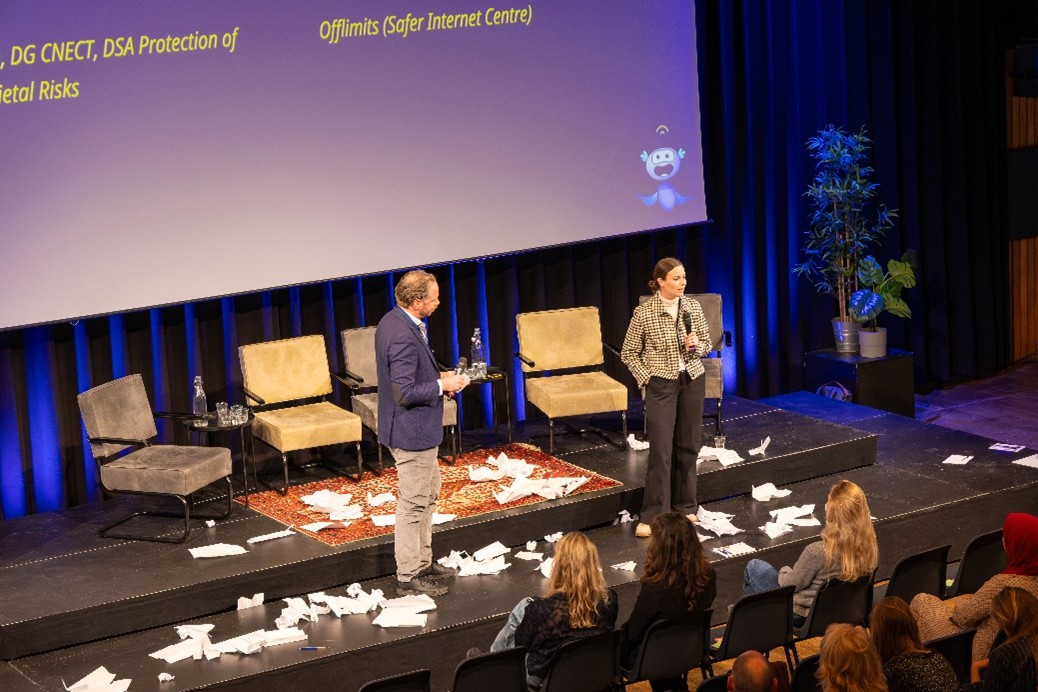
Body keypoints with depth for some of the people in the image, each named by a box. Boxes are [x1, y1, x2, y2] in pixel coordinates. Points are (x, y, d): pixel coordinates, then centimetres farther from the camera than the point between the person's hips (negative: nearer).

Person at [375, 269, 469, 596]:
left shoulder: (393, 321, 5)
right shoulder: (403, 336, -27)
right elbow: (405, 393, -28)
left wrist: (438, 378, 7)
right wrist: (442, 386, -17)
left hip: (417, 430, 11)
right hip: (412, 432, -11)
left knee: (428, 495, 23)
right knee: (414, 504, 0)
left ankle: (422, 562, 35)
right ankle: (408, 577, 10)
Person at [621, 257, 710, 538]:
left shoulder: (693, 307, 0)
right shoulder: (644, 313, -10)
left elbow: (706, 343, 11)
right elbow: (629, 353, -1)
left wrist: (696, 346, -10)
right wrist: (645, 378, -8)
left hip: (692, 381, 4)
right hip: (661, 385, -4)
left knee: (688, 445, 9)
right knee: (661, 448, -8)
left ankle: (684, 505, 24)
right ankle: (652, 516, -4)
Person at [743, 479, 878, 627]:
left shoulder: (818, 552, -36)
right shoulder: (871, 547, -18)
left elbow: (791, 584, -20)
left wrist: (784, 572, 5)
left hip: (804, 614, -6)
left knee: (753, 567, 16)